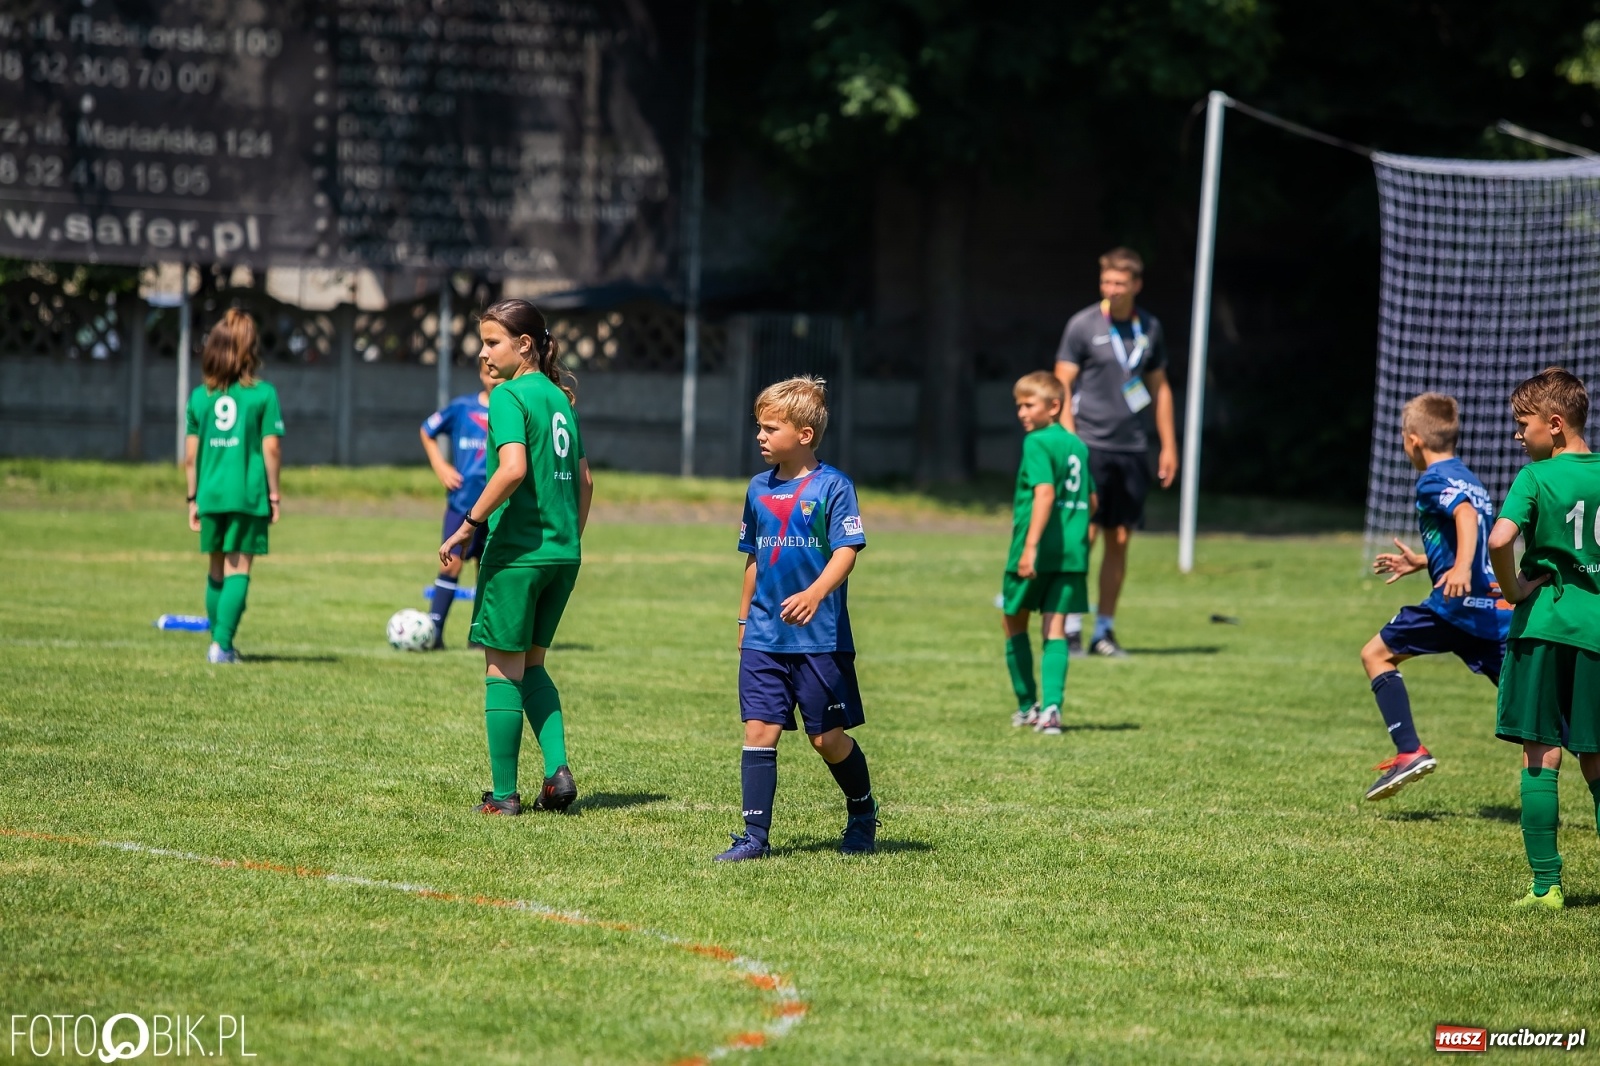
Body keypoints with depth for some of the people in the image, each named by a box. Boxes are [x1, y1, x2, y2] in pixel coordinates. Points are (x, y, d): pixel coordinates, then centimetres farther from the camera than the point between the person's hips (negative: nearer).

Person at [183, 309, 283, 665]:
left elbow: (190, 454, 6)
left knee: (217, 569, 17)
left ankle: (217, 642, 21)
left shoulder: (200, 396, 4)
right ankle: (223, 644, -10)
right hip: (249, 495, -3)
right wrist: (274, 494, 2)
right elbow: (271, 448, -7)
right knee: (238, 569, 0)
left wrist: (193, 498, 15)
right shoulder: (263, 394, -5)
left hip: (211, 494, 3)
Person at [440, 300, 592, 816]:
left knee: (503, 669, 2)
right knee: (531, 664, 19)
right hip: (563, 553, 7)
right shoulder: (560, 397, 13)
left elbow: (514, 468, -25)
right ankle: (557, 770, 4)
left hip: (517, 549, -7)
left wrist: (468, 525, -20)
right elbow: (583, 480, 17)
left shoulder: (509, 395, -11)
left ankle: (504, 794, 5)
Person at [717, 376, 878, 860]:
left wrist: (815, 593, -32)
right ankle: (755, 835, -2)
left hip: (821, 638, -5)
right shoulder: (759, 489, 10)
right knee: (759, 730, -4)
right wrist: (744, 618, 22)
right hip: (764, 638, 5)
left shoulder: (832, 486, -8)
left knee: (828, 738, 4)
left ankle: (862, 813, 29)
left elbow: (846, 551, -16)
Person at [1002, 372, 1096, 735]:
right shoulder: (1078, 445, 13)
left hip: (1036, 550, -6)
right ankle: (1052, 707, -10)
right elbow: (1091, 500, 18)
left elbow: (1045, 492, -23)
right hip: (1072, 551, 6)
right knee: (1055, 628, 4)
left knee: (1014, 623, 13)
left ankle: (1027, 706, 18)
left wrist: (1031, 545, -27)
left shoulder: (1037, 443, -10)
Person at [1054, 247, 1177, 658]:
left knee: (1119, 541, 5)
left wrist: (1169, 445, 13)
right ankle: (1070, 628, 0)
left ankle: (1104, 629, 12)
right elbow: (1061, 386, -4)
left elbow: (1159, 388, 18)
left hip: (1131, 449, 4)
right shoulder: (1083, 325, -3)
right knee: (1084, 537, -8)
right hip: (1090, 446, -4)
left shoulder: (1149, 329, 9)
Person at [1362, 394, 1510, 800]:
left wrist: (1461, 568, -39)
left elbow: (1466, 515, -23)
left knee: (1376, 653, 4)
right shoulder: (1468, 480, 23)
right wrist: (1423, 562, 45)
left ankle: (1410, 752, -7)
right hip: (1496, 603, 8)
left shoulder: (1434, 480, -3)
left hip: (1458, 601, -8)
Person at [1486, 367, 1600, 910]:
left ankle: (1545, 884, -3)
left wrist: (1512, 589, -7)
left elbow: (1499, 538, -23)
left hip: (1545, 625, -4)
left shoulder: (1536, 478, -7)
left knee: (1541, 757, 1)